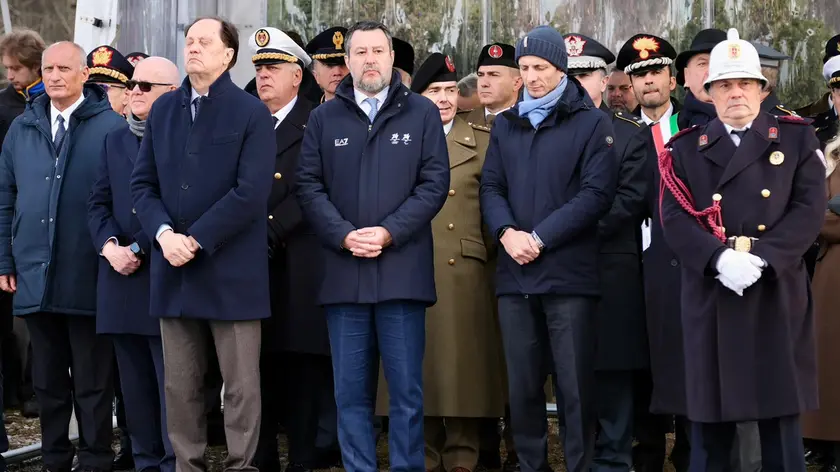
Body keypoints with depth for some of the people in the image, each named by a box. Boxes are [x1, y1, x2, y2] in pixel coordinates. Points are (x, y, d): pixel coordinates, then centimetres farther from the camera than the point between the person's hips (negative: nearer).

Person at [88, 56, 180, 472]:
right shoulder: (114, 140, 19)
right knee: (135, 386, 11)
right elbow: (98, 203, 13)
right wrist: (109, 245, -4)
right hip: (122, 281, 6)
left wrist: (140, 248, -13)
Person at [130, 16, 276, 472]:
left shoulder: (251, 113, -4)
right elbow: (142, 182, 9)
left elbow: (251, 192, -13)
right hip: (173, 270, 5)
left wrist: (196, 240, -14)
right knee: (179, 386, 9)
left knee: (241, 386, 2)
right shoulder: (163, 109, 12)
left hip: (232, 271, -4)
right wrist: (163, 233, -8)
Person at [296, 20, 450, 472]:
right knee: (351, 390, 6)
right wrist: (344, 235, -11)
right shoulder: (324, 118, 10)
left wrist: (388, 233, -12)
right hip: (342, 270, 2)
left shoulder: (422, 113, 6)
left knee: (406, 389, 2)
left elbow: (434, 183, -1)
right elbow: (308, 186, 4)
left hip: (403, 269, -2)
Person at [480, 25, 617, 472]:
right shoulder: (505, 124, 17)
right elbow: (490, 187, 12)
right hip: (514, 273, 4)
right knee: (522, 385, 7)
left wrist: (540, 237, -12)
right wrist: (506, 232, -8)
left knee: (575, 387, -1)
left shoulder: (591, 122, 3)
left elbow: (596, 192, -6)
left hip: (569, 273, -4)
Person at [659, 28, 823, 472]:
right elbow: (674, 217, -2)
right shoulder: (685, 148, 9)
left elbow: (810, 208, -2)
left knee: (781, 415, 4)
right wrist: (719, 258, -18)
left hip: (777, 294, 0)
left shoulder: (796, 138, 8)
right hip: (710, 296, 1)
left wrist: (762, 258, -16)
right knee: (711, 416, 6)